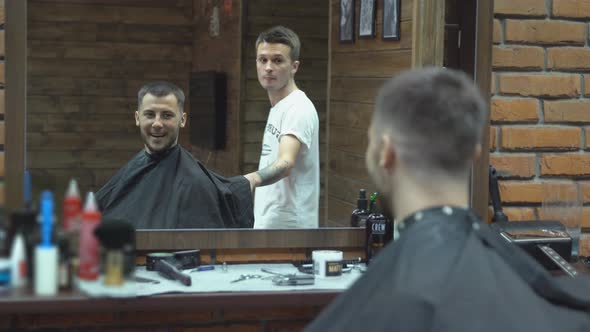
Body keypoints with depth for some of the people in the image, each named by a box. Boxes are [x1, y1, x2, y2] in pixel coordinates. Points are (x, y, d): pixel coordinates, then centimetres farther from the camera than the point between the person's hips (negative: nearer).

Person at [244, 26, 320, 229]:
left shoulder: (298, 109, -16)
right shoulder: (278, 108, 17)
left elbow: (286, 162, -33)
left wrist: (253, 178, -52)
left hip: (286, 230, -11)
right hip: (268, 227, 11)